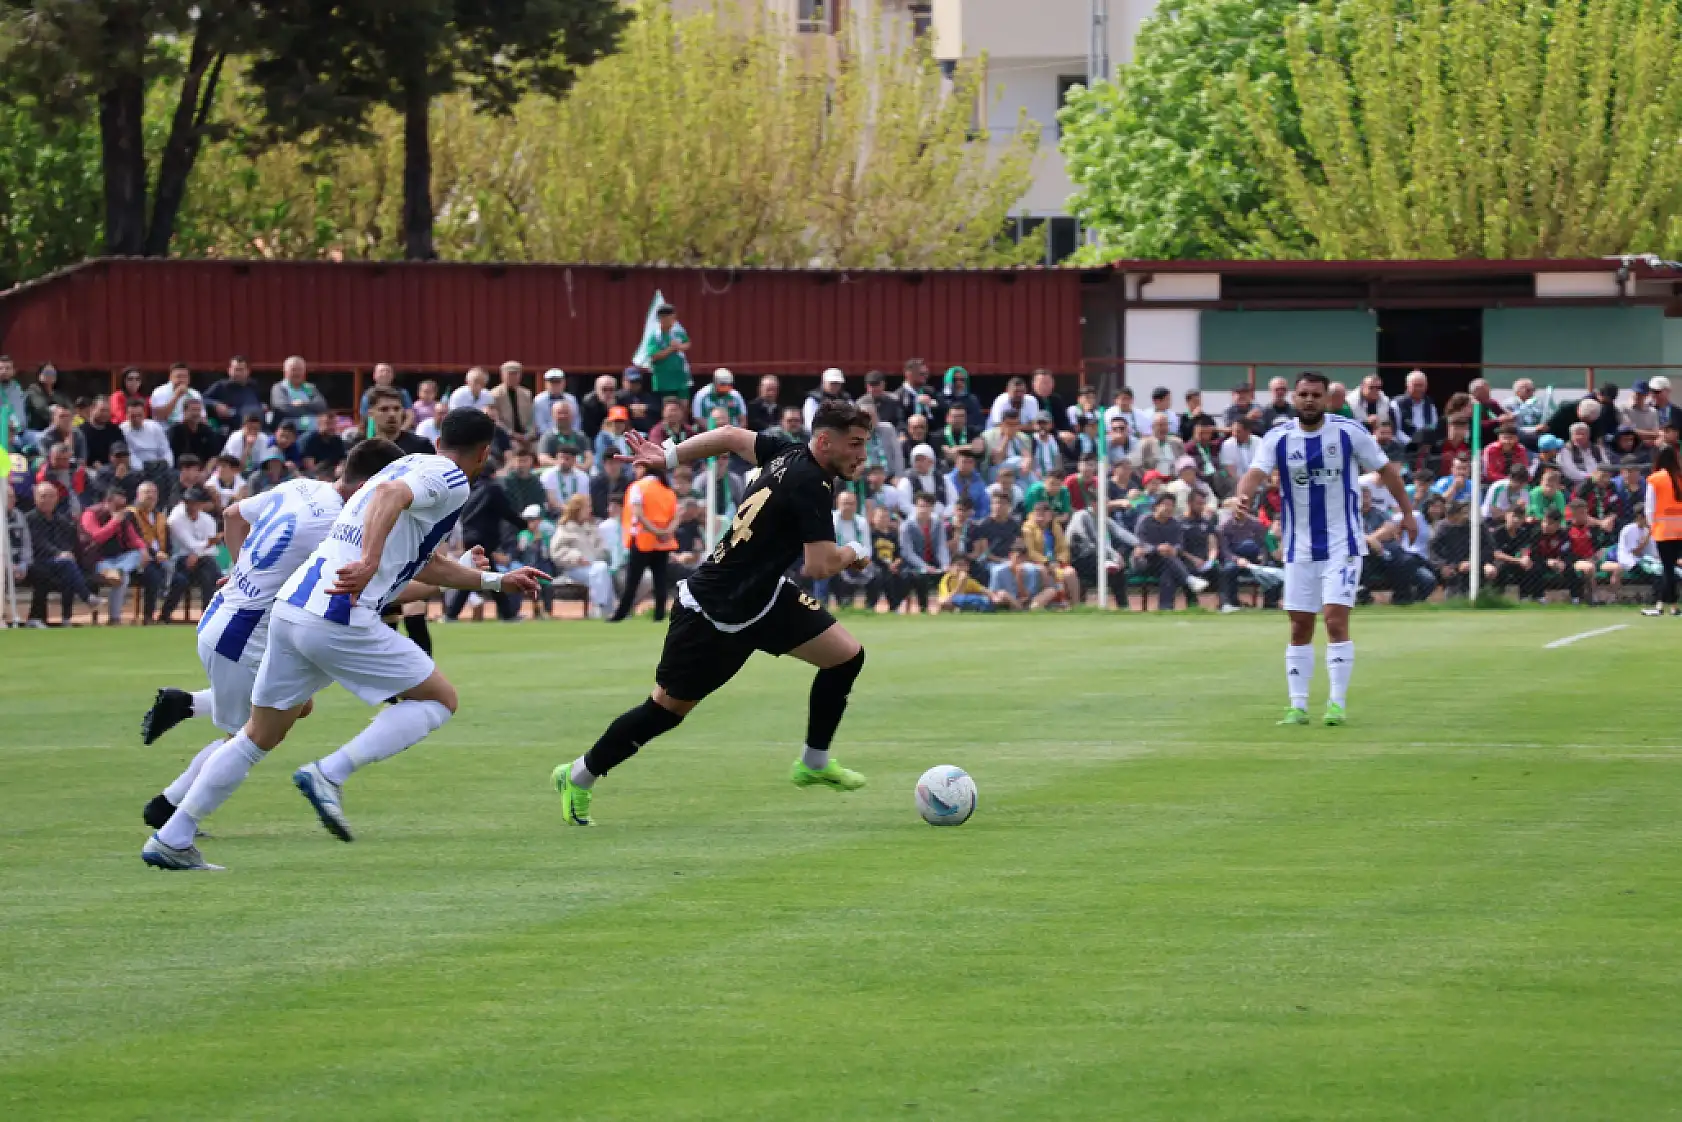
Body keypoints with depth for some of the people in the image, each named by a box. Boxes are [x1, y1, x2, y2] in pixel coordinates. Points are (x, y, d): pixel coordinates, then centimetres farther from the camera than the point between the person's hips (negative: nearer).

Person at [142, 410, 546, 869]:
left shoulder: (406, 466, 27)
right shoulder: (449, 479, -1)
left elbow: (427, 566, 38)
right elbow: (390, 495, -24)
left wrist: (496, 581, 45)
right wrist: (369, 564, -36)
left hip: (290, 608, 9)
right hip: (340, 620, -9)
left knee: (259, 737, 17)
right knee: (440, 700, 5)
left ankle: (171, 840, 13)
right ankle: (329, 775, -9)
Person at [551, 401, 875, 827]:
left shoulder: (790, 454, -1)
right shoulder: (809, 484, -27)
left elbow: (731, 436, 13)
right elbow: (820, 566, -31)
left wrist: (670, 458, 20)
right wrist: (855, 553, -10)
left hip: (764, 597, 9)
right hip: (715, 615, -9)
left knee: (847, 656, 2)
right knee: (668, 708, 4)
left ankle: (814, 763, 19)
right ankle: (579, 777, 22)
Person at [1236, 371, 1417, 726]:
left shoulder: (1350, 431, -7)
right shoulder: (1278, 438, -5)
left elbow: (1385, 469, 4)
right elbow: (1256, 472, -20)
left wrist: (1407, 513, 5)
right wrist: (1244, 494, -42)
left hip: (1342, 544, -2)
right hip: (1299, 547, 2)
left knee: (1336, 620, -13)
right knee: (1300, 627, 5)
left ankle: (1338, 702, -7)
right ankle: (1298, 705, 12)